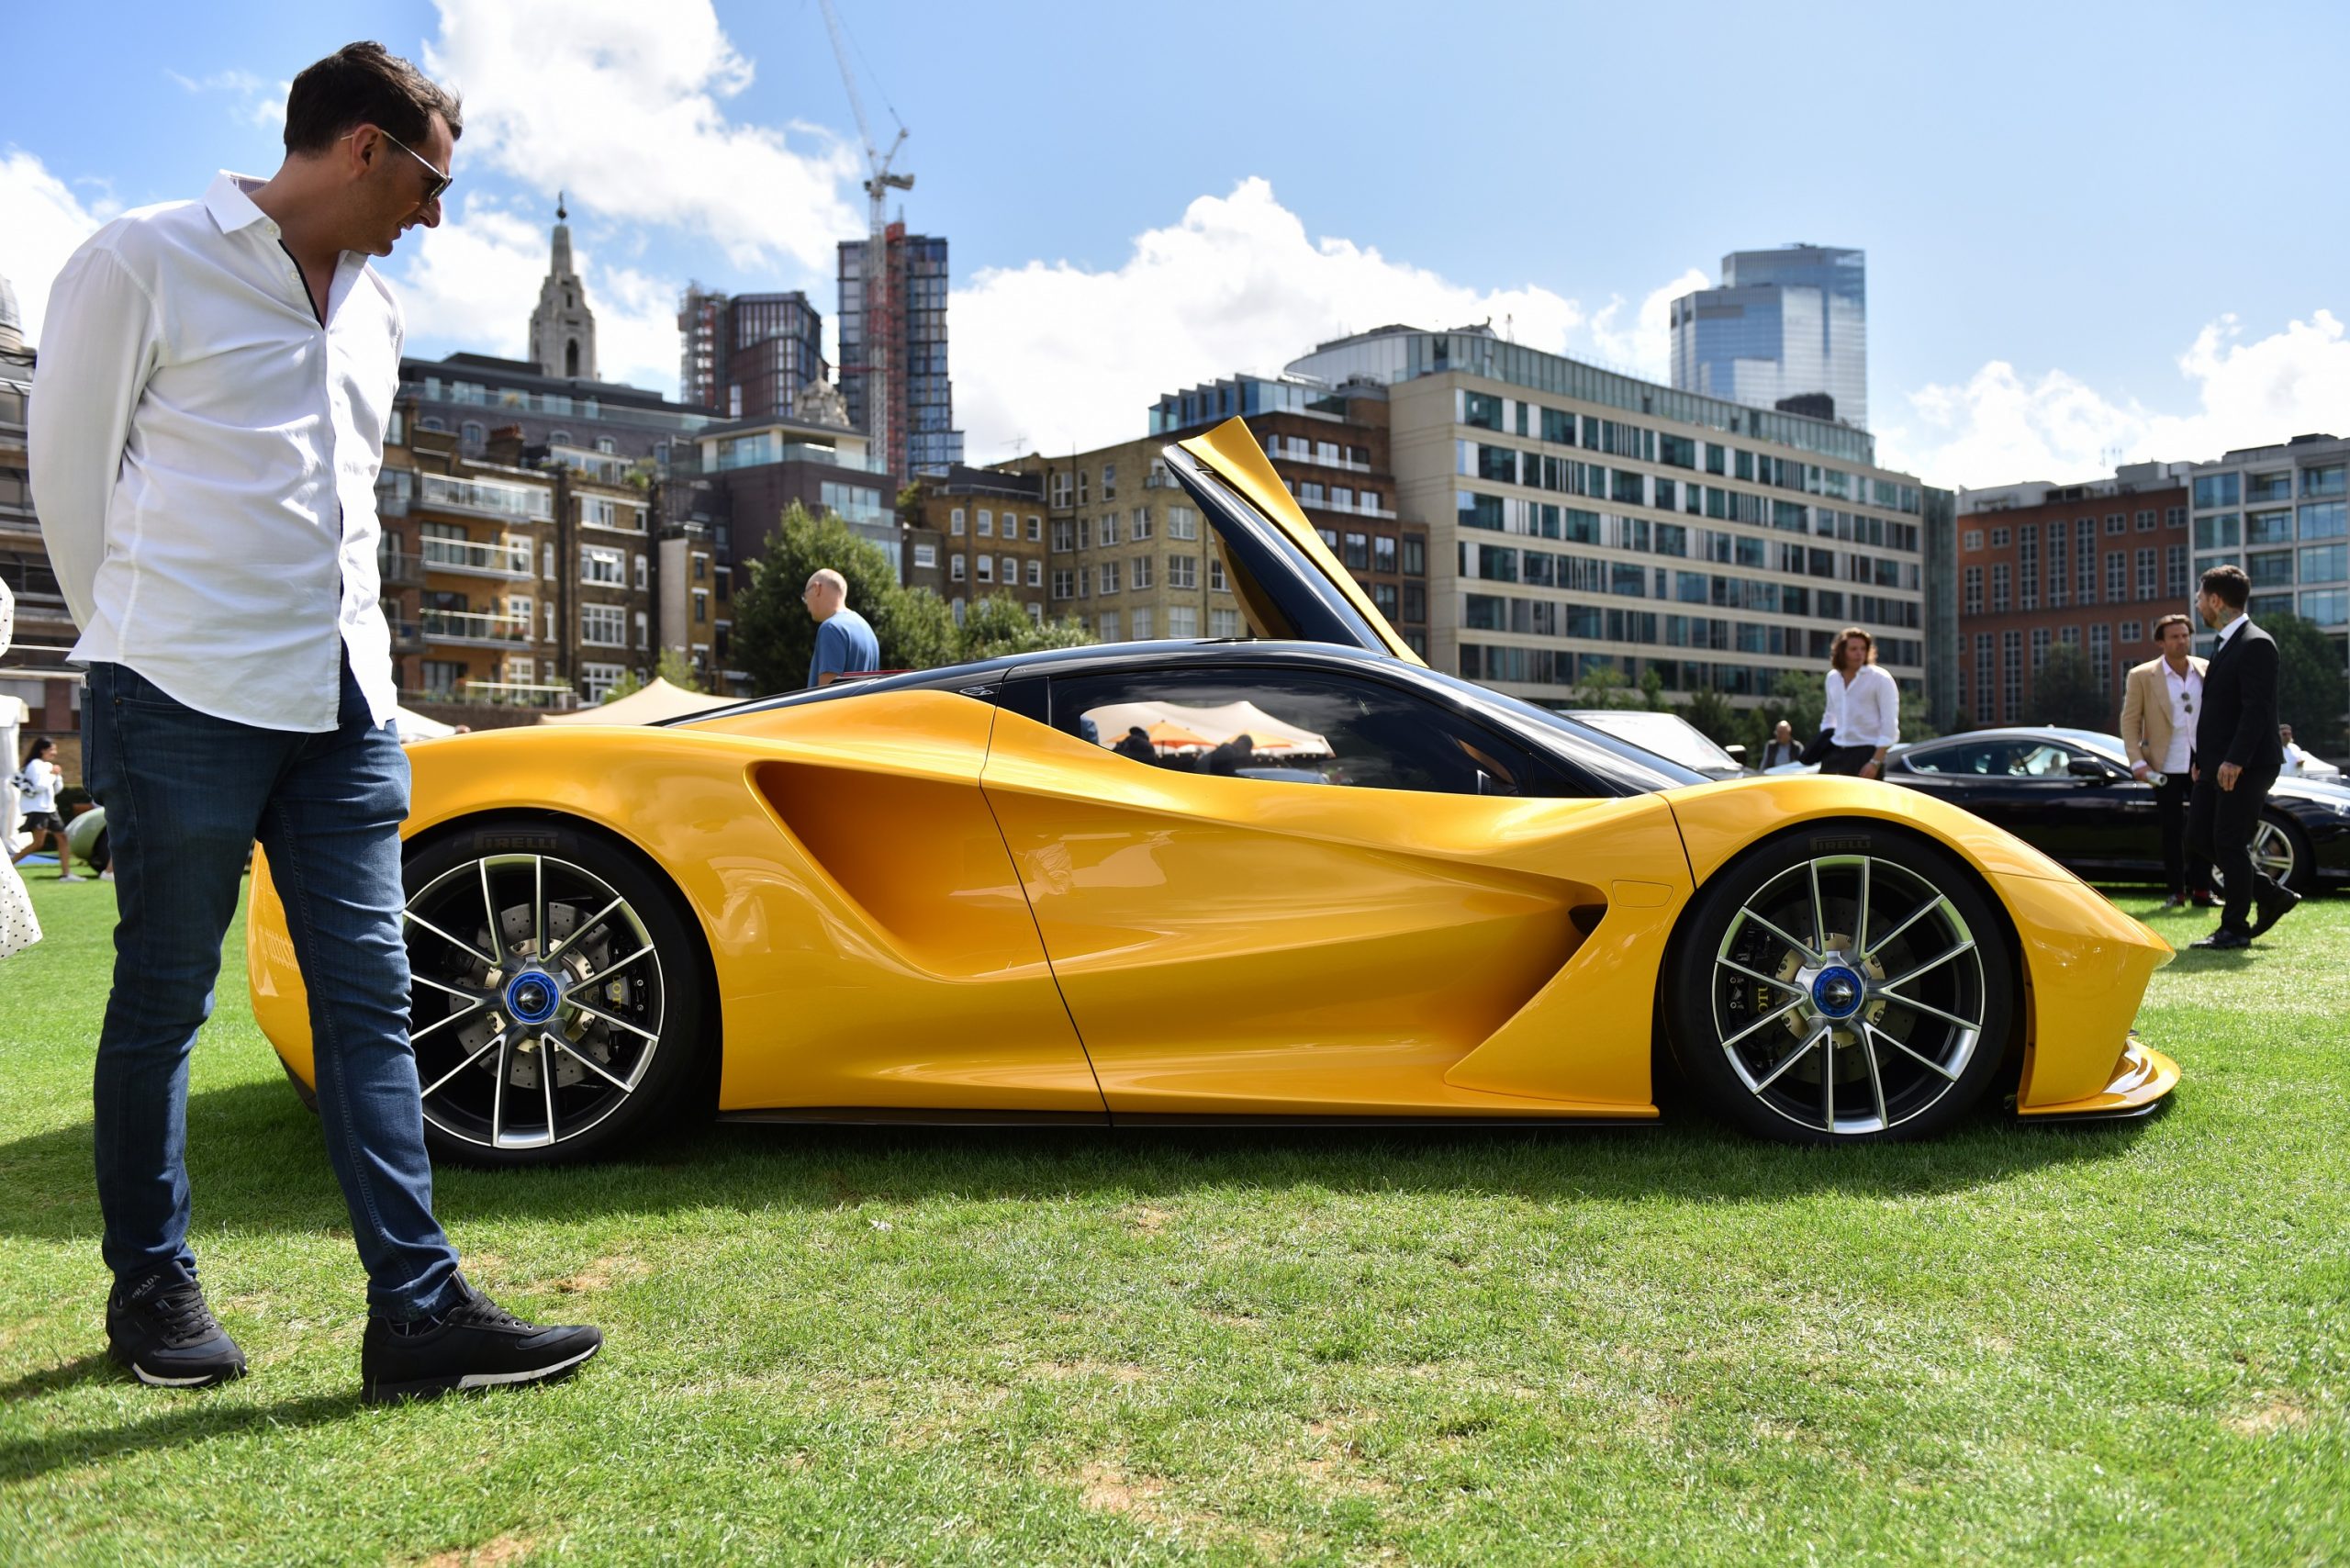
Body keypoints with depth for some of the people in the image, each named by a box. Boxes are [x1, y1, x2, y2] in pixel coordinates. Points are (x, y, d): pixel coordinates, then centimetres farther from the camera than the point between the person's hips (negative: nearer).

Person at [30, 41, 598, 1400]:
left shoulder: (374, 310, 18)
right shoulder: (145, 262, -1)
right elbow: (71, 472, 2)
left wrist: (338, 646, 18)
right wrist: (142, 644, 8)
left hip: (344, 706, 6)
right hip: (189, 701, -5)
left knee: (370, 997, 1)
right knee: (165, 1002, 6)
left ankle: (421, 1310, 2)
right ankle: (153, 1287, 23)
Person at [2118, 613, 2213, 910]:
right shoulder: (2142, 676, -2)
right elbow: (2130, 721, -1)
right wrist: (2137, 762, -10)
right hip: (2166, 767, -2)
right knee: (2172, 831, 3)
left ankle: (2201, 890, 11)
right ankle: (2176, 892, 11)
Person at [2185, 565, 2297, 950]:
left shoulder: (2255, 644, -13)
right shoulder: (2226, 644, 17)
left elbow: (2257, 709, -21)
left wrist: (2235, 760, -25)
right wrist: (2199, 757, 19)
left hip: (2245, 767, -10)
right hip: (2216, 765, 10)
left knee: (2229, 843, -4)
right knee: (2199, 838, 10)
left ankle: (2235, 929, 6)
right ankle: (2271, 896, 23)